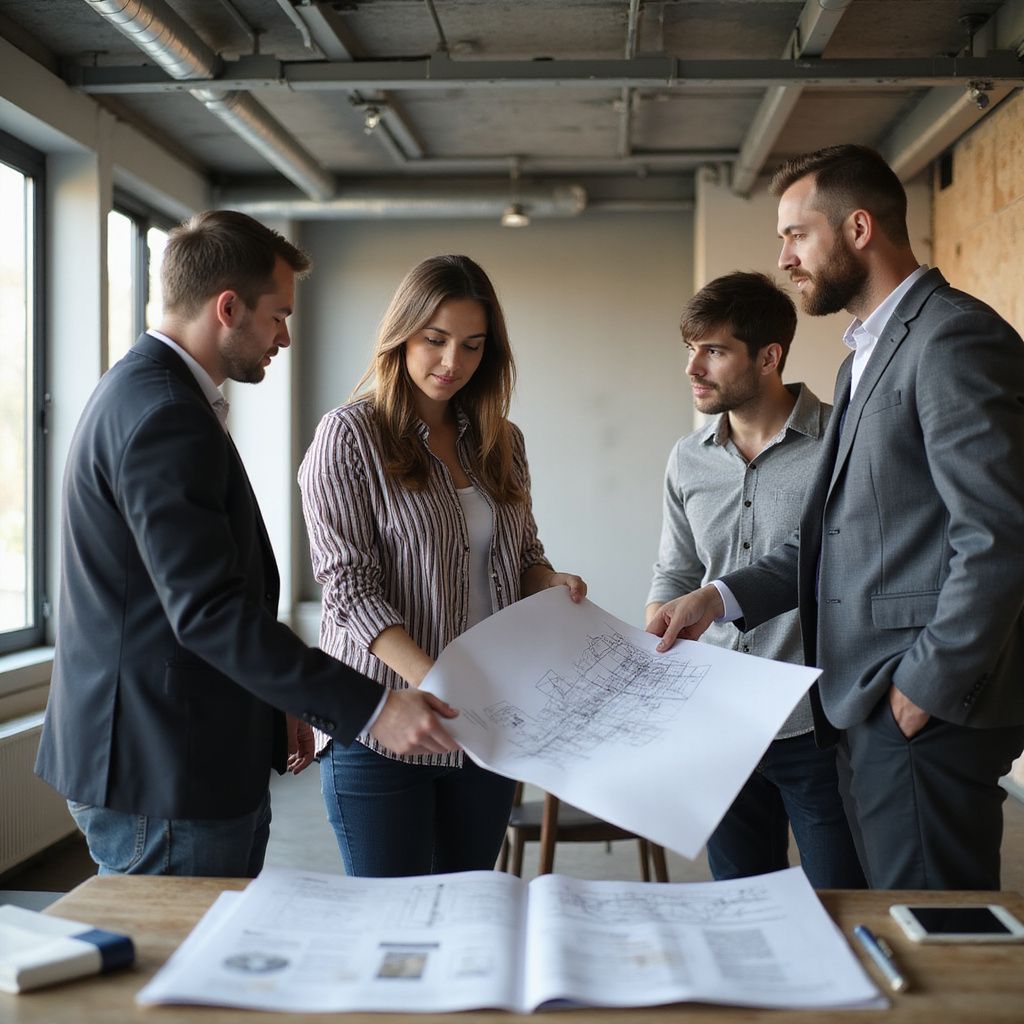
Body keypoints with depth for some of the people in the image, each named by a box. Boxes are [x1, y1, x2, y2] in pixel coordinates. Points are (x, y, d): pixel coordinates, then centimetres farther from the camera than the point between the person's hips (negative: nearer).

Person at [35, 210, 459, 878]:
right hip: (165, 778, -10)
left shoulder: (141, 391, 15)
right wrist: (370, 708, -26)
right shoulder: (168, 416, -20)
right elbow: (209, 611, -27)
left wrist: (275, 712, 19)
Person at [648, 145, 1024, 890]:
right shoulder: (869, 354, 20)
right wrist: (723, 598, 8)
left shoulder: (954, 338, -12)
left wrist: (929, 686, -16)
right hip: (870, 708, 9)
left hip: (929, 715, -9)